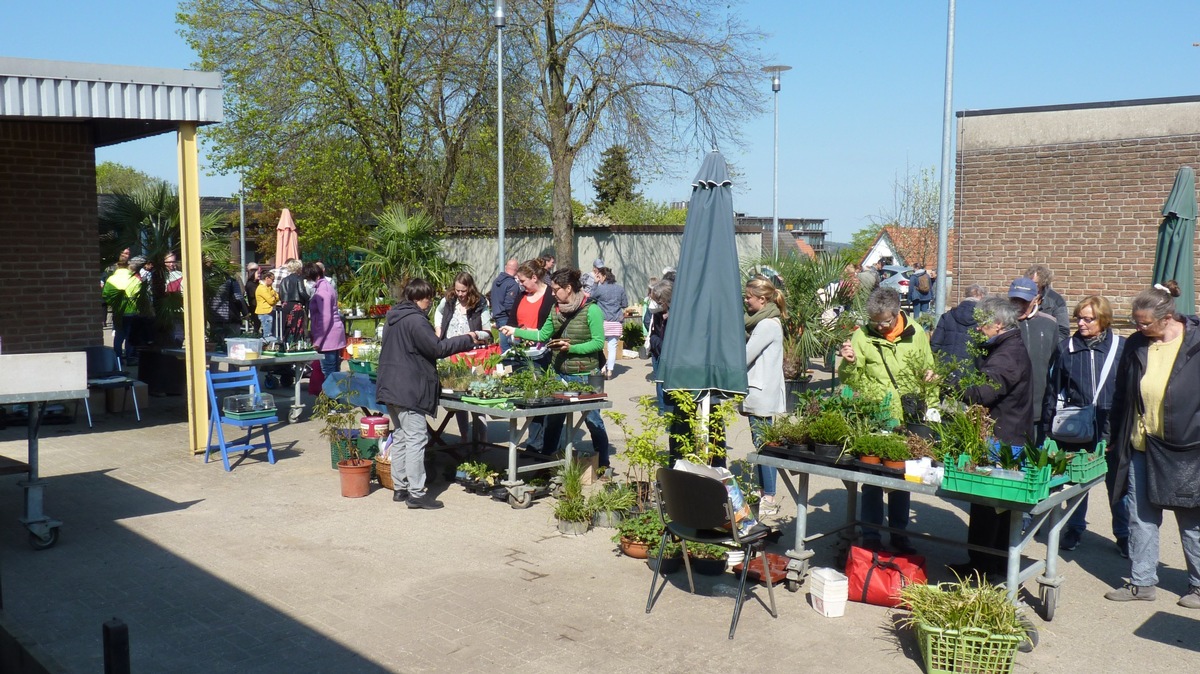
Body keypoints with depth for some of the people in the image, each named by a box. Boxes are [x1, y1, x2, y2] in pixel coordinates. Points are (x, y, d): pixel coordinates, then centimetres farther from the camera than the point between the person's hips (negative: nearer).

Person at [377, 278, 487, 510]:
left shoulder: (395, 318, 14)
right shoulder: (415, 320, -17)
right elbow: (437, 349, -17)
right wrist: (468, 340, -10)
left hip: (391, 387, 10)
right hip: (409, 390, -10)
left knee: (400, 437, 15)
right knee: (416, 439, -7)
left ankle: (400, 488, 21)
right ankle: (416, 493, -6)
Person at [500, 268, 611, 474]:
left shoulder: (591, 310, -12)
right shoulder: (556, 309, 7)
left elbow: (598, 342, -14)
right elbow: (543, 335, 15)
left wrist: (572, 348, -22)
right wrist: (516, 331, 10)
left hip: (584, 376, -6)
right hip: (559, 374, 6)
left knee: (593, 420, 2)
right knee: (553, 420, 13)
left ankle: (604, 465, 15)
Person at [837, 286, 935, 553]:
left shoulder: (916, 333, 2)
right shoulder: (862, 336, -4)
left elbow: (928, 371, 13)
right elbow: (851, 381, -2)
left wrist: (927, 405, 4)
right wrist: (849, 363, -22)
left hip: (907, 420, 2)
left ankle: (899, 534, 25)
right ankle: (870, 537, 14)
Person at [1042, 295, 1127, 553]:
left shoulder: (1121, 347, -3)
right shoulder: (1065, 348, 1)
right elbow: (1052, 389, 4)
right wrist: (1048, 427, 2)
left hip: (1111, 428, -1)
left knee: (1117, 482, 9)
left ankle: (1123, 534, 23)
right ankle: (1075, 529, 28)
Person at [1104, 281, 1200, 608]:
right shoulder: (1136, 345, 3)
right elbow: (1121, 397, 11)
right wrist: (1115, 438, 12)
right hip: (1141, 447, 4)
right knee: (1141, 517, 9)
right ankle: (1142, 582, 20)